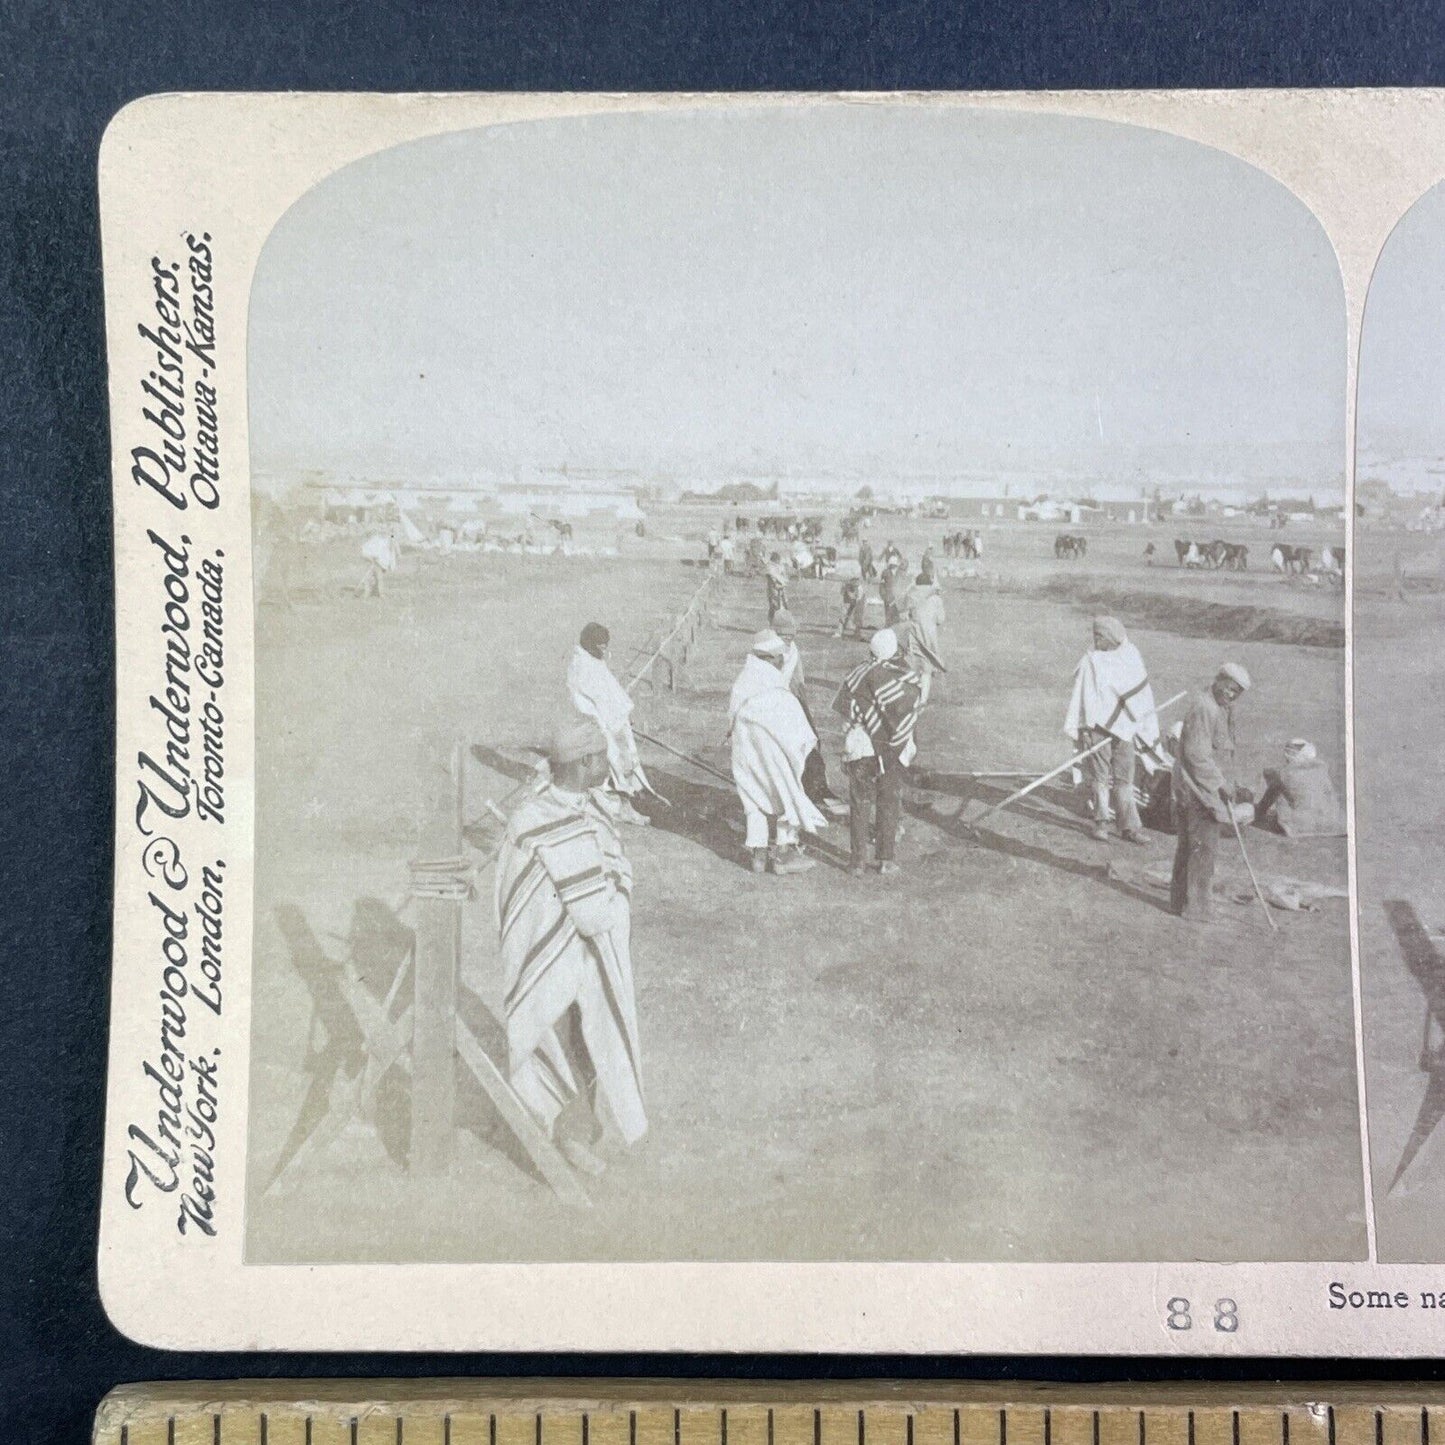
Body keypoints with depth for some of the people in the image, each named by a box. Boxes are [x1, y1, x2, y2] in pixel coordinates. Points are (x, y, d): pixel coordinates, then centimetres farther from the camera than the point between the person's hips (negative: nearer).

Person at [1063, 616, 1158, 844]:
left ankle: (1130, 827, 4)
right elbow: (1079, 695, 1)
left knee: (1124, 779, 1)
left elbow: (1143, 695, 12)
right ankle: (1101, 823, 12)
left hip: (1124, 728, 2)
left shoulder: (1132, 657, 5)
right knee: (1100, 777, 1)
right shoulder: (1090, 661, -1)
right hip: (1097, 727, -2)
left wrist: (1149, 731, 14)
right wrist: (1077, 729, -4)